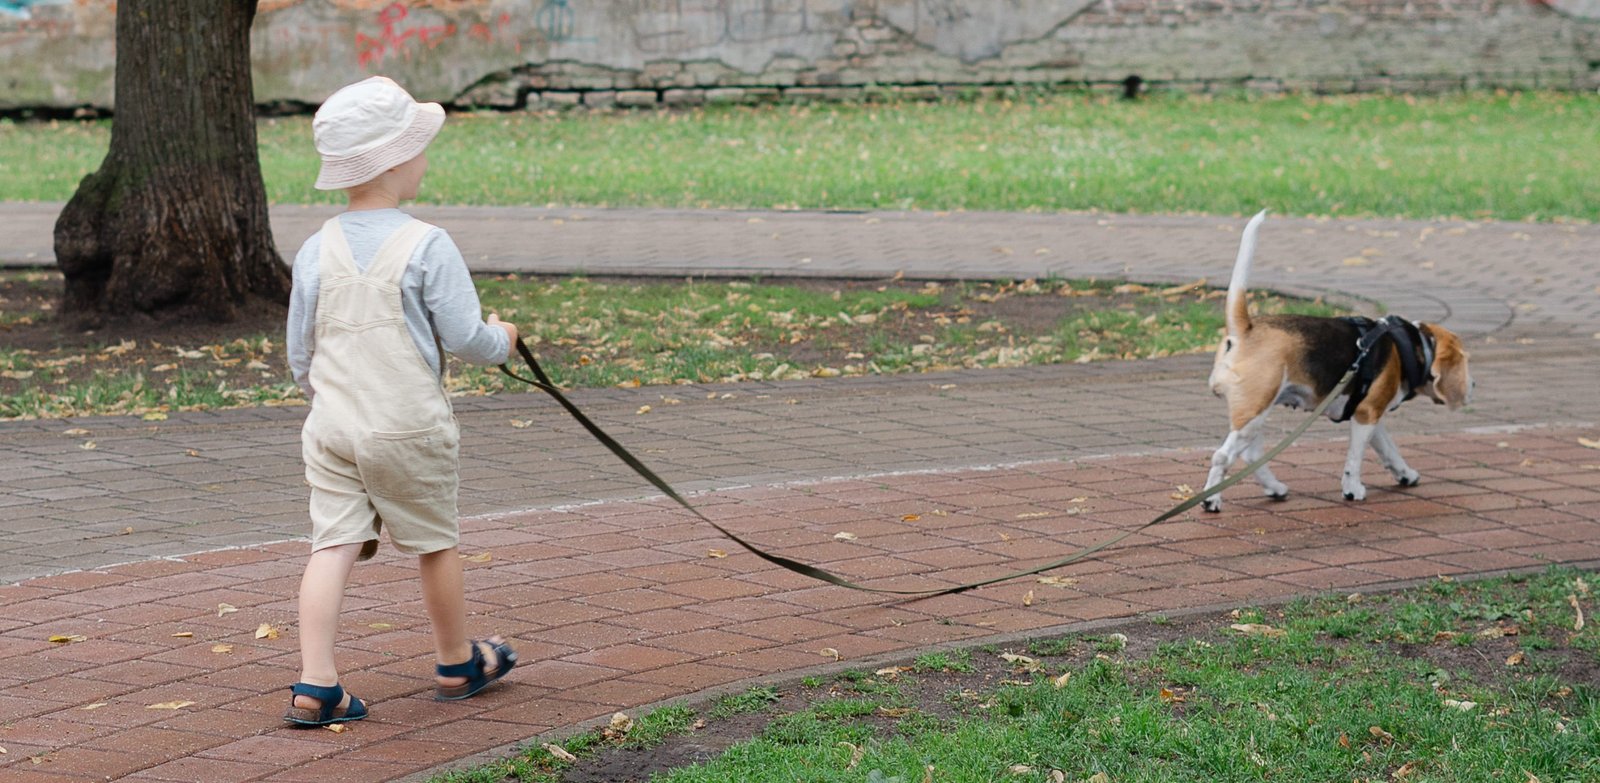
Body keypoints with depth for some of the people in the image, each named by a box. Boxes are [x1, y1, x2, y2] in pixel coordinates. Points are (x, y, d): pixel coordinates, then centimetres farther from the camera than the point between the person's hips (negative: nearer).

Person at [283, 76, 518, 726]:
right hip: (408, 427, -4)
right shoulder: (427, 246, -13)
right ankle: (459, 665, 31)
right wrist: (502, 338, 10)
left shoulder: (317, 250, 2)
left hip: (330, 425, 4)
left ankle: (315, 685, -7)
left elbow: (299, 353, 9)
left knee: (333, 546, 2)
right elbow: (464, 336, -12)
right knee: (435, 544, 13)